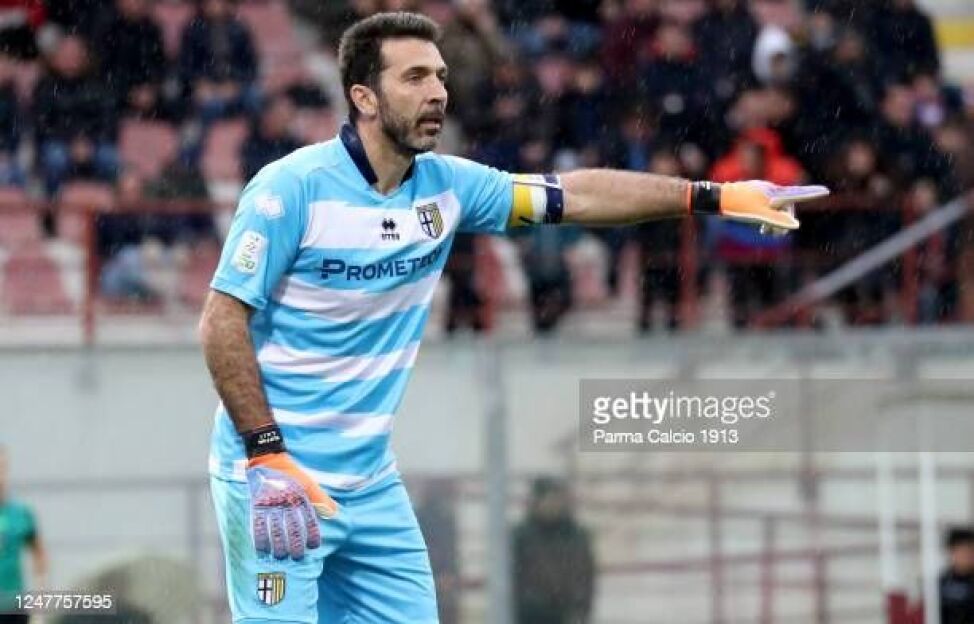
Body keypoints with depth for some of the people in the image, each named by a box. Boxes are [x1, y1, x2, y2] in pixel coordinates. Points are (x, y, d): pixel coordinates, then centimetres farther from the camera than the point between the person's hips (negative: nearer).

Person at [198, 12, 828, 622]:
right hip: (274, 475, -7)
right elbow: (223, 322, -14)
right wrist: (268, 456, -21)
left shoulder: (446, 185, 4)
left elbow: (576, 196, 9)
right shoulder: (293, 188, -14)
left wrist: (717, 196, 4)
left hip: (372, 480, 7)